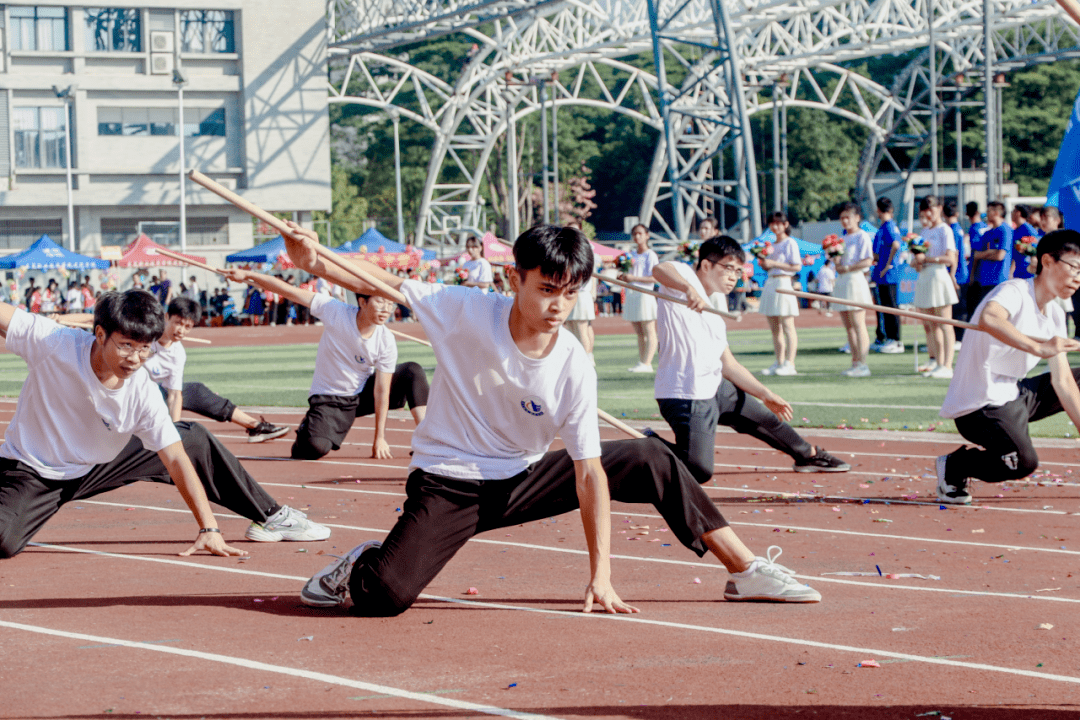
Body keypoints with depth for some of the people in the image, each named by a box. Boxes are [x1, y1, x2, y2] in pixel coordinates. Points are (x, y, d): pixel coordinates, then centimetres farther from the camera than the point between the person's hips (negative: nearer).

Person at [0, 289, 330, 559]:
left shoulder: (143, 393, -19)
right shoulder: (52, 342, -27)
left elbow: (176, 460, -17)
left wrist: (208, 528, -24)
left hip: (95, 469, 4)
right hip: (30, 473, -4)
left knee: (195, 441, 3)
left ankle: (269, 516, 20)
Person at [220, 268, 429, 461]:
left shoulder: (386, 342, -18)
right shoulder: (336, 313, -24)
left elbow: (381, 391, -14)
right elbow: (289, 291, -21)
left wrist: (379, 438, -13)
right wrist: (247, 275, -21)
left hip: (363, 393, 3)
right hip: (329, 399, -3)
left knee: (413, 371, -16)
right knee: (315, 447, -29)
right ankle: (308, 427, 9)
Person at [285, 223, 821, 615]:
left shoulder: (575, 370, -15)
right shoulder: (466, 313, -19)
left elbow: (588, 471, -16)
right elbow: (385, 283, -13)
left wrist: (600, 575, -21)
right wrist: (315, 262, -31)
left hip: (524, 482, 3)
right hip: (449, 483, -3)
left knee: (650, 460, -7)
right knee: (385, 596, -28)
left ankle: (747, 572, 5)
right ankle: (362, 564, 11)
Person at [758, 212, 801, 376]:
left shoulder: (790, 243, -4)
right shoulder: (772, 245, 19)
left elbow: (797, 266, -13)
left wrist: (773, 264, -15)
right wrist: (764, 264, 4)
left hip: (783, 282, -8)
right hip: (770, 283, 8)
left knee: (787, 326, -10)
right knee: (775, 328, 7)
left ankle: (789, 363, -12)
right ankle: (779, 363, 10)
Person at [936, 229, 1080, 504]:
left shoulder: (1056, 316, 9)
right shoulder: (1014, 291, -18)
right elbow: (989, 319, -43)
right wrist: (1038, 348, -49)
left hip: (1014, 396, 9)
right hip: (979, 405, -9)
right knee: (1023, 462, -29)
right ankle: (953, 466, -5)